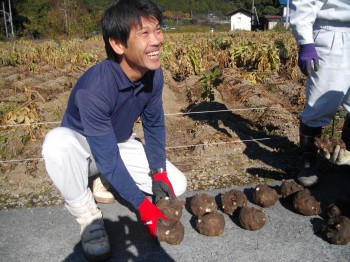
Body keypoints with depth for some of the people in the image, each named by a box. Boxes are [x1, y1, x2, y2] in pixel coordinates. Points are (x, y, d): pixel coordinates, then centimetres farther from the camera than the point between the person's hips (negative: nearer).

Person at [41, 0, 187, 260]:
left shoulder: (154, 75, -18)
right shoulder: (94, 88, -37)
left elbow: (155, 126, -2)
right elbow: (107, 158, -33)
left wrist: (159, 173, -10)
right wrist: (142, 205, -29)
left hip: (121, 145, 5)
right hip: (84, 147, -5)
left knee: (177, 185, -7)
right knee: (58, 141, -40)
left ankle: (104, 185, 10)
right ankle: (88, 215, -17)